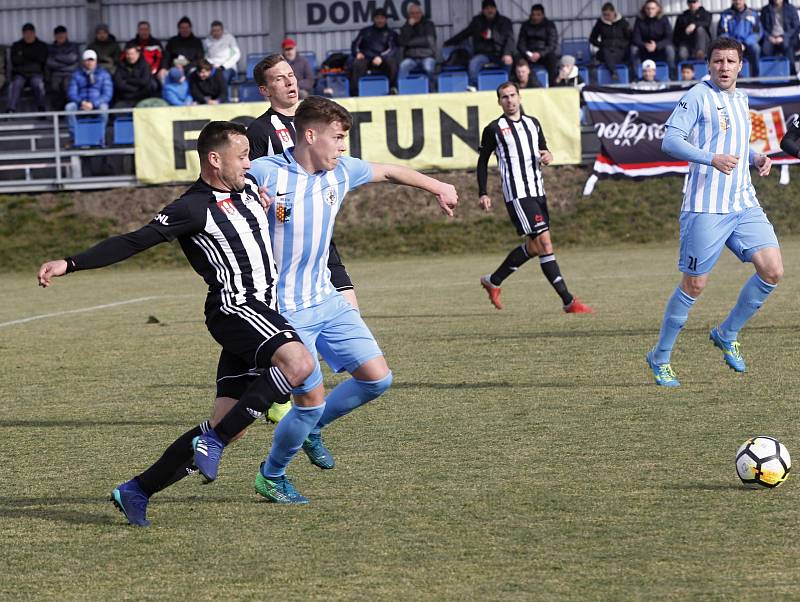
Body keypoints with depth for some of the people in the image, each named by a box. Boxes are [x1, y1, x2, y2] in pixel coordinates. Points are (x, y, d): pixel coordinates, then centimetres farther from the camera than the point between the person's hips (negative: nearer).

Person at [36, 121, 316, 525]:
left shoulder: (247, 187, 17)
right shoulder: (193, 208, -8)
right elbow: (134, 242, -12)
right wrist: (71, 264, -20)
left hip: (262, 314, 9)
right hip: (234, 307, -9)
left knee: (230, 426, 4)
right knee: (298, 363, -33)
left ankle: (137, 491, 9)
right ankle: (214, 438, -25)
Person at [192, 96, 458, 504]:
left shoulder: (341, 172, 2)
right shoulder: (264, 173, -17)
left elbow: (388, 172, 21)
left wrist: (438, 187, 32)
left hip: (326, 299, 7)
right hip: (284, 309, -7)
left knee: (377, 378, 2)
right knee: (311, 398, -8)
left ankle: (312, 429, 27)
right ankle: (270, 477, 17)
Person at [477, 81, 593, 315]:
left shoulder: (533, 123, 14)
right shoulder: (494, 129, -2)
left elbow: (543, 150, 23)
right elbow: (482, 162, 4)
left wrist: (548, 156, -1)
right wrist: (483, 194, -2)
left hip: (537, 191, 7)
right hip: (517, 194, -7)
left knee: (533, 246, 12)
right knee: (544, 243, -13)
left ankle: (493, 281, 32)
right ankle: (569, 302, -15)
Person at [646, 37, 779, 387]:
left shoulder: (741, 100, 18)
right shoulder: (698, 96, -6)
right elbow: (670, 140, -15)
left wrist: (755, 158, 12)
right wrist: (712, 158, -27)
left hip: (744, 204, 7)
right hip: (705, 208, -7)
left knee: (772, 270, -6)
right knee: (694, 285, -2)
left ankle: (727, 335, 14)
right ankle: (660, 358, 15)